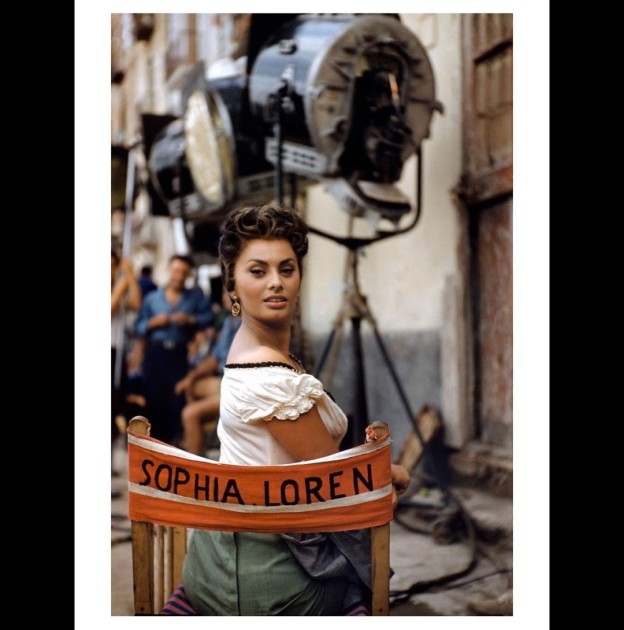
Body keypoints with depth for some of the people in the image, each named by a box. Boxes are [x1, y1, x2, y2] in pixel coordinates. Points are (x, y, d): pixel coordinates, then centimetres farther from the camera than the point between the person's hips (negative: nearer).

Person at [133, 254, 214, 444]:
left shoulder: (196, 296, 9)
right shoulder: (152, 298, 11)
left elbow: (208, 317, -1)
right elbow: (138, 328, 9)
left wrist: (190, 320, -15)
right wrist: (153, 323, -10)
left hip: (179, 354, -1)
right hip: (154, 352, 1)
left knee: (178, 398, -7)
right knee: (154, 400, 1)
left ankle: (176, 441, 2)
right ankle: (155, 441, 10)